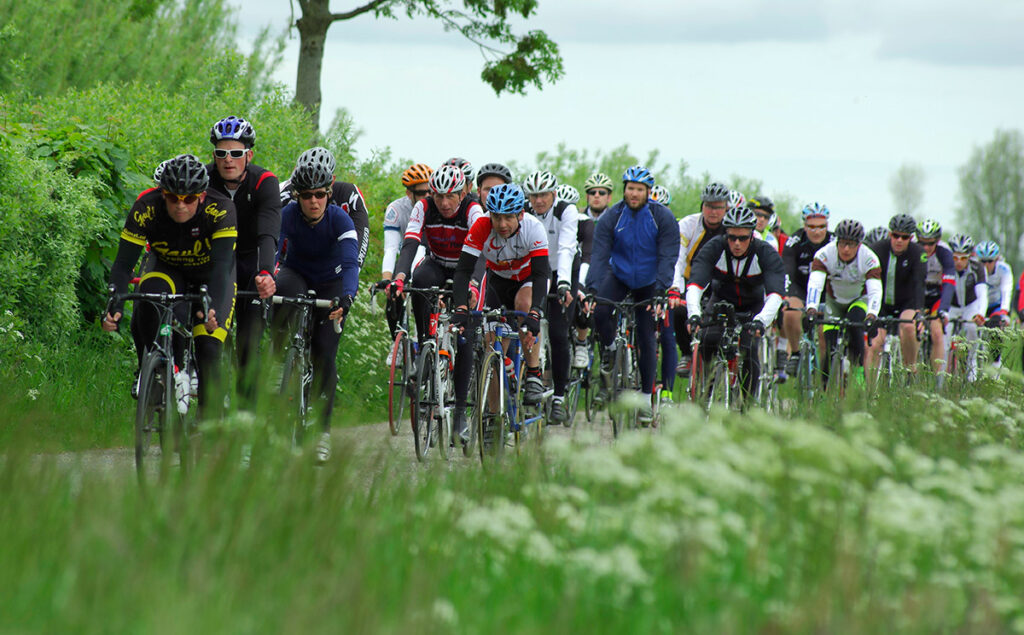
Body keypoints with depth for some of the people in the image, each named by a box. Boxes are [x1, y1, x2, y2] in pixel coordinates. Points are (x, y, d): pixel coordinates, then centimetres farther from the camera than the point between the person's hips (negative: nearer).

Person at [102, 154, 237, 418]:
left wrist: (213, 309, -60)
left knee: (208, 351, -18)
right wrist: (114, 308, -47)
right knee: (149, 294, -35)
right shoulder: (146, 208, -29)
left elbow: (222, 265, -42)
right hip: (167, 269, 1)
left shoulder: (220, 210, -33)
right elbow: (123, 265, -30)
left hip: (209, 275, -1)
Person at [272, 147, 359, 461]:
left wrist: (346, 297, -56)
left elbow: (351, 263, -37)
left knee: (325, 353, -12)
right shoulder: (287, 216, -24)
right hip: (296, 275, 1)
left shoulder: (340, 220, -26)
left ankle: (323, 430, -3)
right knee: (284, 289, -37)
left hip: (329, 283, 0)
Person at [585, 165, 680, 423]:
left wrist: (660, 290, -34)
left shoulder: (663, 218, -17)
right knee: (600, 312, -28)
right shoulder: (610, 218, -15)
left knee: (646, 339, -3)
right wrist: (591, 288, -34)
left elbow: (668, 257, -21)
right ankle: (609, 352, 2)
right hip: (619, 276, 1)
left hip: (649, 282, -1)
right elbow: (599, 255, -20)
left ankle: (646, 397, 8)